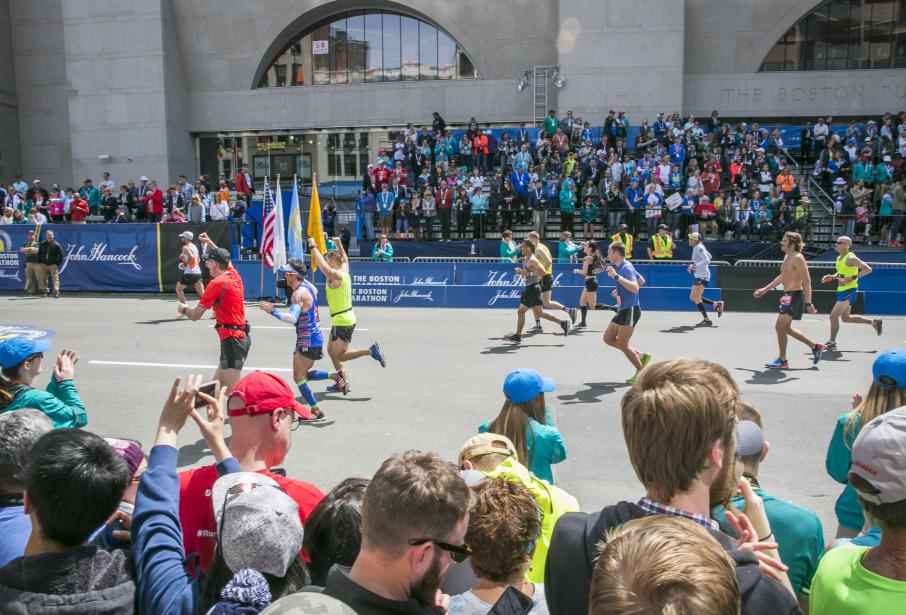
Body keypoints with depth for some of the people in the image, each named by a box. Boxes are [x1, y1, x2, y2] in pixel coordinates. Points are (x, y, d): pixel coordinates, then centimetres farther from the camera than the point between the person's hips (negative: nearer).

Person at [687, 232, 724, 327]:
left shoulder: (699, 248, -15)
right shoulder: (697, 247, 13)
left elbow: (707, 260, -25)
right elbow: (709, 256, 27)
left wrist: (694, 265, -29)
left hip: (702, 276, -10)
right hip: (698, 276, 10)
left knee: (696, 298, -12)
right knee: (693, 298, 12)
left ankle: (707, 320, -10)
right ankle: (716, 304, 16)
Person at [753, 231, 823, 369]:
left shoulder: (798, 258, -16)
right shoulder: (787, 257, 13)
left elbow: (807, 281, -20)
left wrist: (808, 303, -24)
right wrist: (765, 289, 28)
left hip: (795, 296, -10)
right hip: (787, 296, 10)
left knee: (780, 327, -6)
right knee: (786, 328, 16)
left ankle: (782, 360, 5)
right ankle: (815, 347, 29)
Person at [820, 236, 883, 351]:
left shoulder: (851, 258, -16)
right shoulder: (839, 258, 11)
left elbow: (868, 269, -20)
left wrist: (852, 278, -29)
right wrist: (832, 277, 7)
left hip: (849, 291, -10)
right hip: (842, 290, 10)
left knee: (833, 316, -8)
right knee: (846, 318, 18)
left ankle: (832, 342, 2)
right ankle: (874, 322, 30)